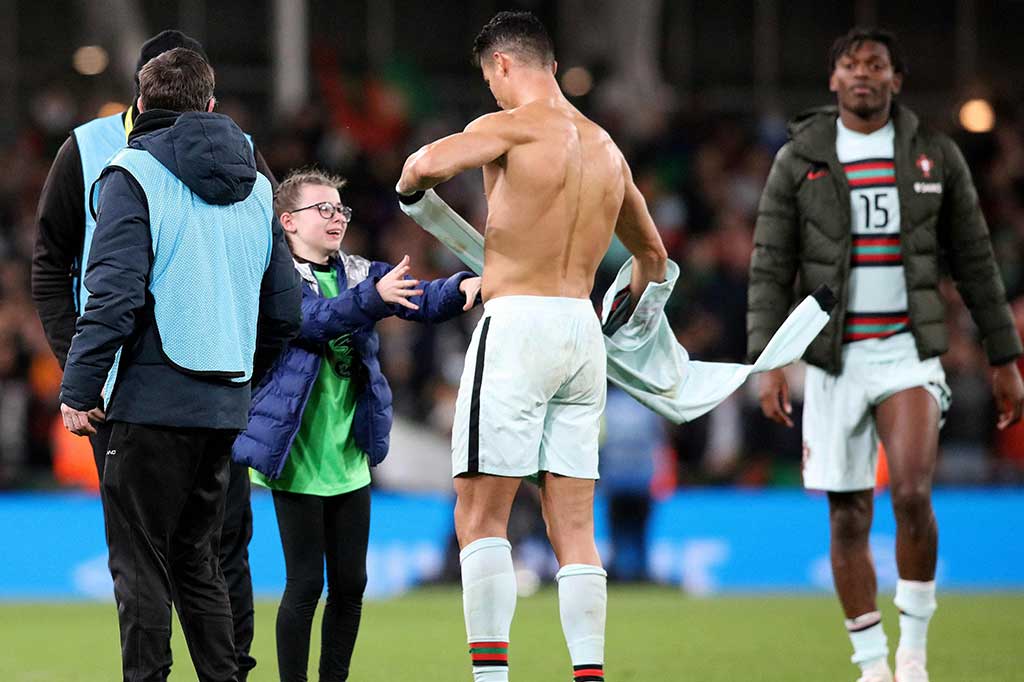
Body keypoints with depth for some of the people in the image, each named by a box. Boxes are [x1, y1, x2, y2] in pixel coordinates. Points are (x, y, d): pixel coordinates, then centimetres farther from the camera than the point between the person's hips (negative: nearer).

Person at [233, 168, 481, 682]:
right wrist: (372, 297, -41)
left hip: (349, 459, 6)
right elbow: (311, 319, -25)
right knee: (305, 583, -4)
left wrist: (461, 289, -25)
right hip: (297, 460, -6)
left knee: (350, 583, 7)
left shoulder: (360, 274, 10)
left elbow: (417, 300, -4)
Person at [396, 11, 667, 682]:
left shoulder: (513, 126, -5)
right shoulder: (605, 148, 17)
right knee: (574, 528, 7)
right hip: (583, 331, 7)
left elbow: (429, 163, -23)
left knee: (480, 514, -4)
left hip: (519, 324, -7)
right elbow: (653, 255, 30)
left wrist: (409, 185, 1)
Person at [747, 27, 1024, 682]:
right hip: (833, 359, 1)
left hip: (909, 353, -1)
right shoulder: (798, 160, 3)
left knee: (912, 493, -21)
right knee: (849, 519, 2)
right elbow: (770, 267, 2)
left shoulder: (936, 155, 5)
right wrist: (767, 362, -8)